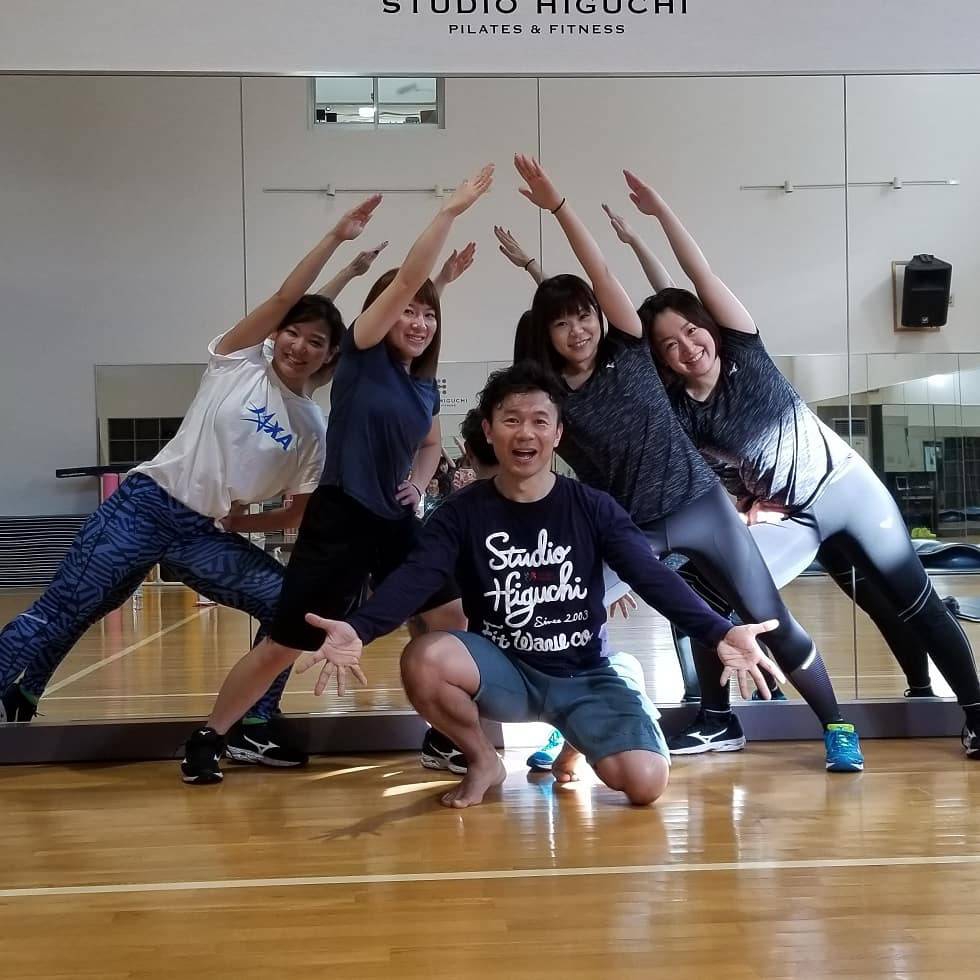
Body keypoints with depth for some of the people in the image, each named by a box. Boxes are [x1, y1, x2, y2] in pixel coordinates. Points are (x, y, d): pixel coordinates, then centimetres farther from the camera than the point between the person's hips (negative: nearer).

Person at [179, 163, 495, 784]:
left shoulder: (426, 387, 9)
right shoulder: (361, 354, -8)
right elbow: (406, 278, -20)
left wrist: (419, 483, 6)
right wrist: (451, 210, -22)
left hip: (397, 523, 7)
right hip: (339, 523, -7)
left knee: (454, 623, 5)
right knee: (284, 646, -2)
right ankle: (206, 740, 15)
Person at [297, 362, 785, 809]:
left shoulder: (593, 508, -4)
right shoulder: (462, 512, -5)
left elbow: (653, 577, -14)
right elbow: (414, 578, -20)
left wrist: (719, 633, -32)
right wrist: (358, 630, -42)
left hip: (583, 675, 0)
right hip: (504, 671, 0)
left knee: (645, 782, -22)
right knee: (423, 658, -31)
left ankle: (573, 739, 15)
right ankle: (483, 762, -1)